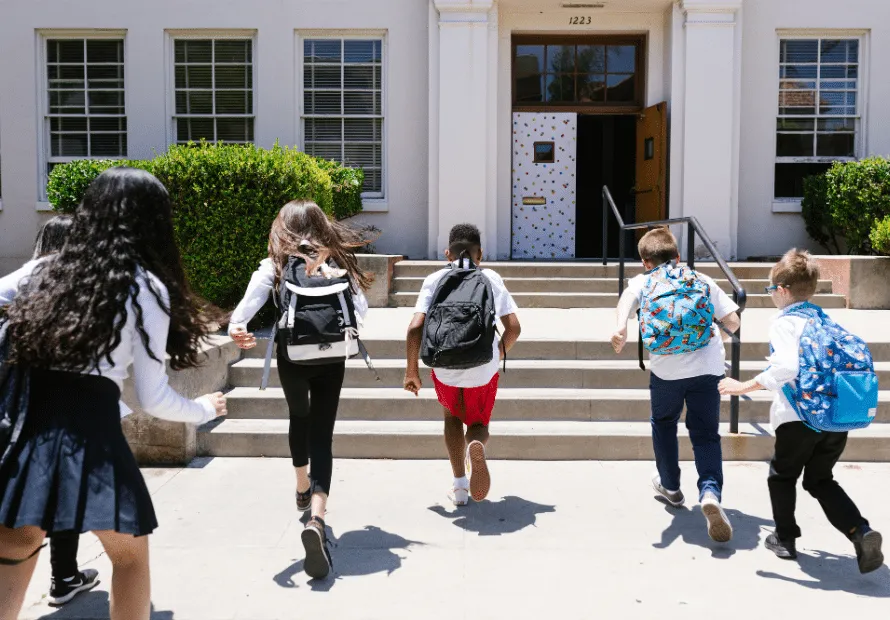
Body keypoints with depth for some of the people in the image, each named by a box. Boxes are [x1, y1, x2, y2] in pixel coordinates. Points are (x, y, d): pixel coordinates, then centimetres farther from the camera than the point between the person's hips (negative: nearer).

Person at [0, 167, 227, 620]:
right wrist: (203, 410, 17)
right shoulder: (148, 289, -1)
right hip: (91, 428, -4)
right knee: (130, 556, 18)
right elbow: (153, 399, -1)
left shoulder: (46, 269, 12)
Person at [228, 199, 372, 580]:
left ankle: (303, 489, 49)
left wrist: (238, 328, -31)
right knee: (321, 437, 0)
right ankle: (316, 517, -22)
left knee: (299, 418, 29)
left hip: (292, 358, 1)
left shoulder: (275, 266, 0)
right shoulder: (337, 262, 4)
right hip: (331, 360, -1)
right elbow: (361, 311, -1)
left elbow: (249, 303, -18)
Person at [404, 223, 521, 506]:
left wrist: (412, 370, 4)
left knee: (453, 416, 29)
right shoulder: (491, 278, 5)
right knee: (478, 423, 23)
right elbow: (513, 327, -1)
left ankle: (459, 487, 23)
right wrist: (502, 351, 20)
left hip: (445, 367, 0)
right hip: (483, 368, 0)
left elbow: (416, 327, -7)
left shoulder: (435, 280, 3)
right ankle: (476, 445, -16)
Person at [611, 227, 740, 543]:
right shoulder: (702, 279, 20)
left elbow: (629, 296, -9)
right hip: (708, 365, 1)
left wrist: (621, 328, -25)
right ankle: (710, 492, -15)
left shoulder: (643, 280, 16)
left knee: (664, 423, 25)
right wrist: (720, 333, 36)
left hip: (666, 366, -1)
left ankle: (670, 486, 39)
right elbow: (733, 322, 13)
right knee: (706, 434, 10)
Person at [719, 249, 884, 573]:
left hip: (800, 416, -6)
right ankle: (861, 533, 4)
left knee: (782, 475, 18)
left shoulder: (784, 323, -8)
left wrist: (746, 386, -20)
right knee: (820, 480, 21)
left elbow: (787, 367, -25)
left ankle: (785, 538, 28)